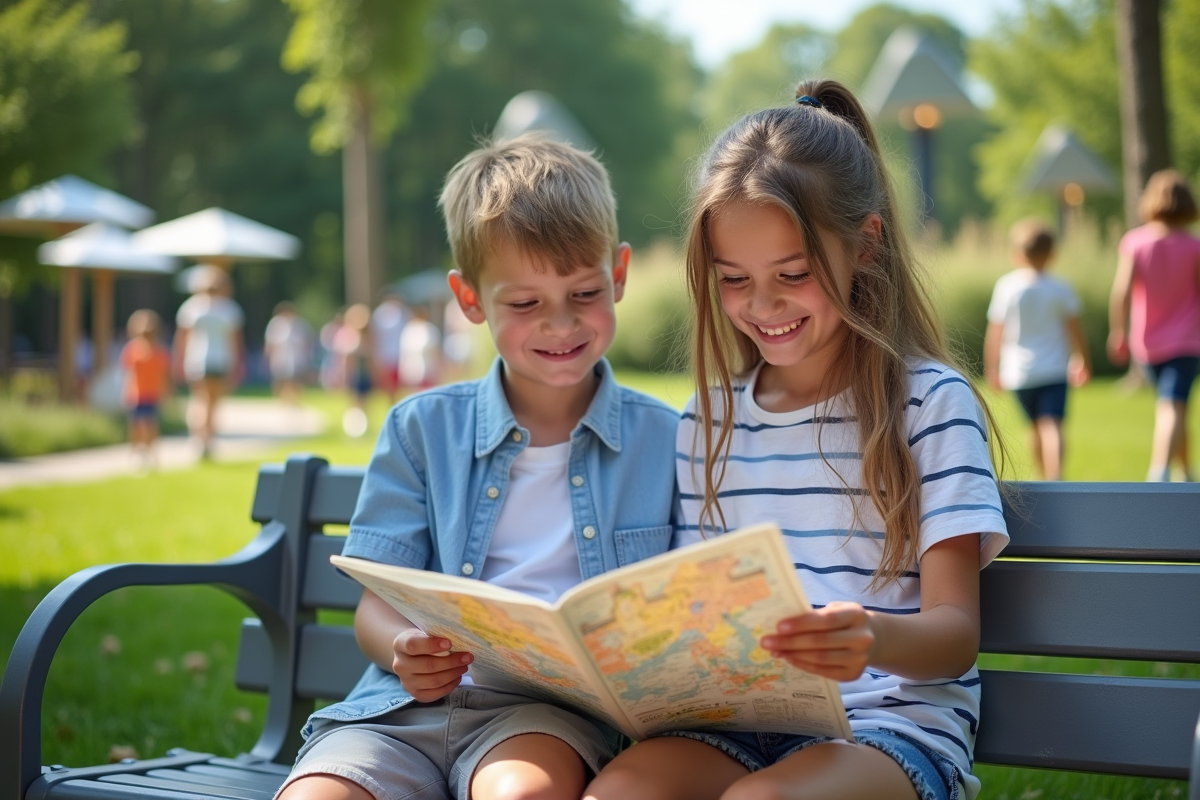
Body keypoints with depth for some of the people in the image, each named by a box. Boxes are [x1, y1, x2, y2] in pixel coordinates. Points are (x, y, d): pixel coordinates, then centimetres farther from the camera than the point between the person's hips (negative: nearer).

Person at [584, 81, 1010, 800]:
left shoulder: (930, 402, 1)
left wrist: (875, 638, -28)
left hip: (893, 719, -4)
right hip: (736, 721, 4)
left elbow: (956, 633, -4)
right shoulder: (709, 419, 16)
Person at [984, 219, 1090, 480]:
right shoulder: (1060, 289, -1)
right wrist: (1083, 361, 20)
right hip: (1054, 369, -1)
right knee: (1051, 425, -13)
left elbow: (994, 333, -2)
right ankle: (1055, 475, -32)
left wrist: (991, 368, 8)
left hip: (1019, 371, 1)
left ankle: (1046, 479, 28)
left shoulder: (1007, 287, -3)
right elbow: (1074, 329, 6)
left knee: (1037, 426, 17)